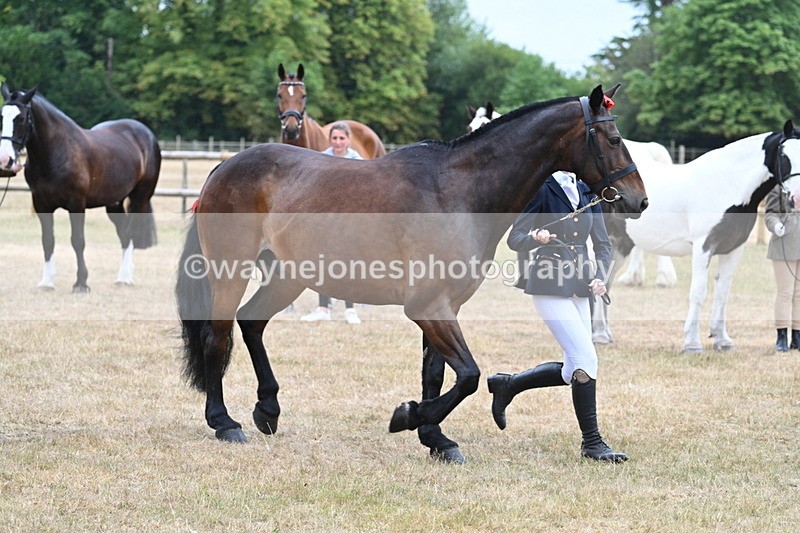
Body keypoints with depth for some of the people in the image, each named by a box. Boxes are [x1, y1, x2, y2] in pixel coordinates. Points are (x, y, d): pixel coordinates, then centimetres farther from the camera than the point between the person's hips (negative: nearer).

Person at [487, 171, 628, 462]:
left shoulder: (587, 191, 10)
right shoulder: (542, 189, -6)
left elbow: (602, 244, 13)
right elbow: (515, 239, -7)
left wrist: (599, 277, -4)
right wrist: (535, 238, -29)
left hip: (579, 285, 7)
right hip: (549, 284, -7)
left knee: (573, 370, 9)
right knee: (586, 358, -15)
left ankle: (507, 384, 28)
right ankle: (591, 442, -7)